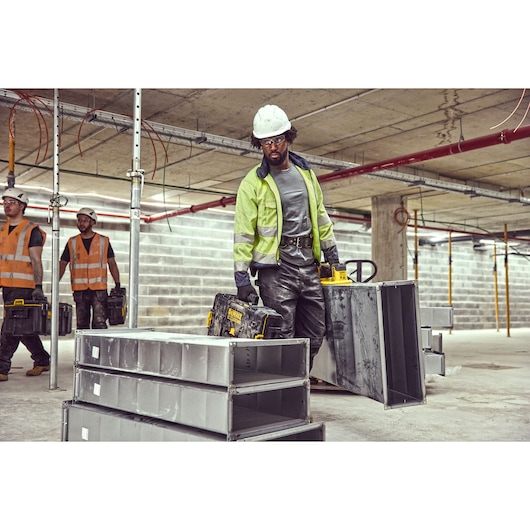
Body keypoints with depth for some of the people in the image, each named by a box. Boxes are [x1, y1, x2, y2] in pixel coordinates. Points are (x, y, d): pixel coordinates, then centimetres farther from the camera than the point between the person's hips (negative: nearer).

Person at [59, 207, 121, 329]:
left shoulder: (104, 241, 4)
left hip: (99, 289, -2)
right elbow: (62, 264, 11)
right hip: (80, 290, 2)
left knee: (99, 323, -11)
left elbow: (112, 264, 7)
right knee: (81, 325, 7)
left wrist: (118, 285, -1)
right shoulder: (72, 243, 8)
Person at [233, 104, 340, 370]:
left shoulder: (306, 172, 13)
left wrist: (332, 255, 18)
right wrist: (241, 278, -13)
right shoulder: (252, 183, -3)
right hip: (276, 269, -5)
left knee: (315, 334, 10)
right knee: (282, 337, -7)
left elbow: (320, 216, 20)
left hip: (309, 266, 6)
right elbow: (243, 233, -7)